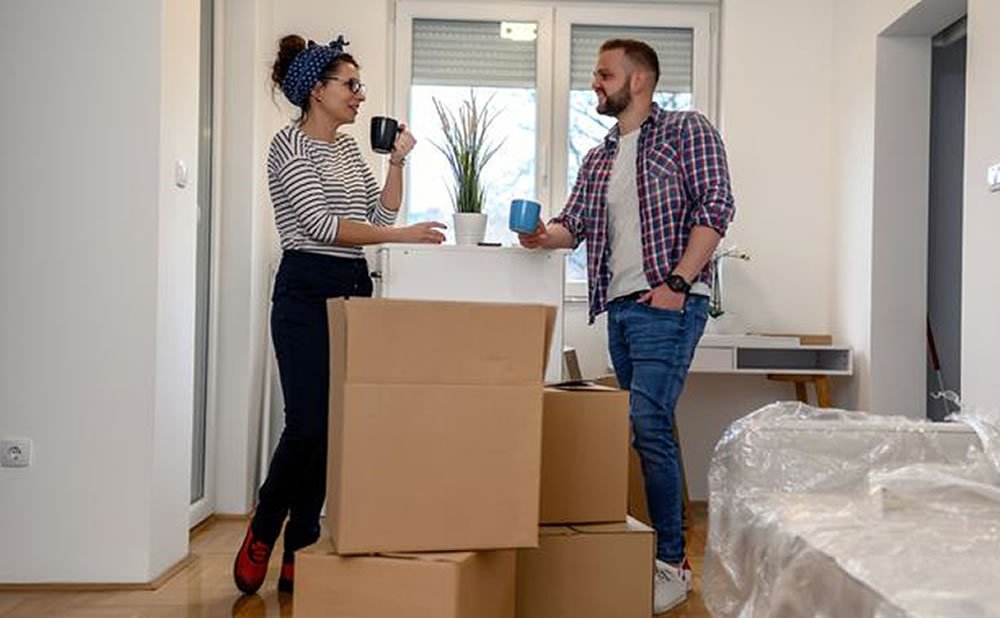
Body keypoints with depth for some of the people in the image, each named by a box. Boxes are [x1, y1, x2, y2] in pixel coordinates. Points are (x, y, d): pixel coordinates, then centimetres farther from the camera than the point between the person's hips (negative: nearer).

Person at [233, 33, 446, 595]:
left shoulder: (350, 147, 16)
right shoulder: (290, 145, -8)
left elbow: (381, 212, 17)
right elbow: (321, 224, -18)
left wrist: (397, 161, 7)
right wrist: (404, 235, -20)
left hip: (355, 289, 8)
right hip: (308, 292, -7)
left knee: (335, 425, 5)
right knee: (308, 424, -10)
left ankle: (299, 555, 13)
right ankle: (260, 538, 13)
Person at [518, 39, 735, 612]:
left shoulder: (687, 130, 1)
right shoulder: (599, 159, 20)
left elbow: (715, 207, -8)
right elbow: (575, 224, 18)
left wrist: (676, 283, -16)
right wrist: (543, 235, -6)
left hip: (667, 305, -7)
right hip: (619, 306, 7)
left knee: (649, 424, -16)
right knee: (648, 428, 11)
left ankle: (672, 564, -7)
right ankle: (648, 545, 19)